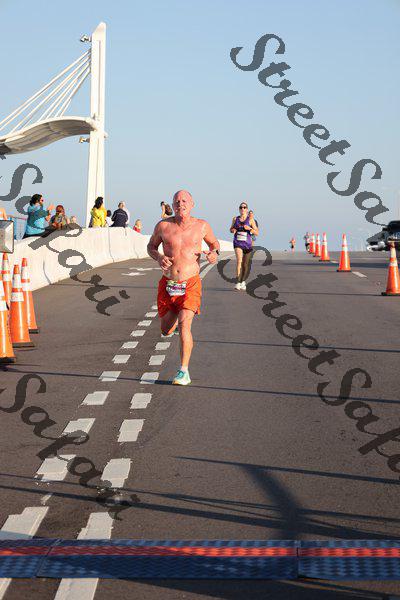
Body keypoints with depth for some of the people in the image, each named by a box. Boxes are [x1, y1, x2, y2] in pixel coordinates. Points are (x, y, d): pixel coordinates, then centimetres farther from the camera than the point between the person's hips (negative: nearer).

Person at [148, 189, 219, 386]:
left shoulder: (201, 226, -2)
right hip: (168, 284, 2)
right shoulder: (163, 226, -3)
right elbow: (151, 246, 12)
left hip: (191, 284, -2)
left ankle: (184, 372, -18)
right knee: (167, 331, 11)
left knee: (184, 324, -22)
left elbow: (213, 242, 17)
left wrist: (214, 252, -7)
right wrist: (159, 258, -10)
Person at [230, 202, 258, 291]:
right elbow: (231, 229, 21)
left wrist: (249, 228, -20)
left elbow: (257, 233, -2)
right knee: (239, 261, -21)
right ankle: (238, 282, -24)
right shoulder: (235, 219, 6)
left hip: (247, 244, 0)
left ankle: (243, 281, 31)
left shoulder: (250, 219, -1)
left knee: (245, 264, 10)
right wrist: (232, 230, -3)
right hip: (238, 243, 0)